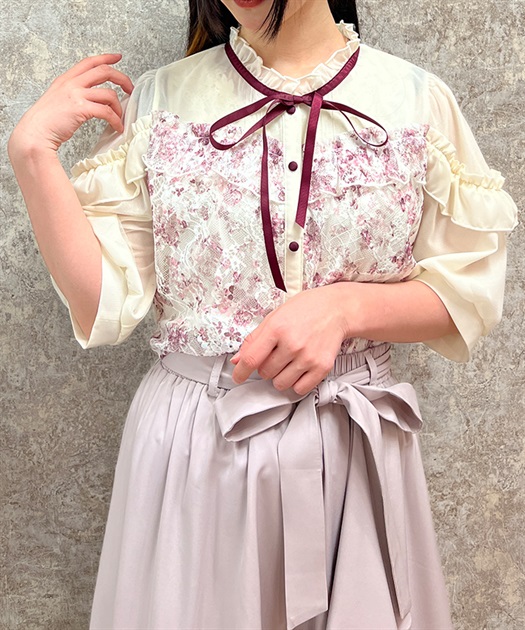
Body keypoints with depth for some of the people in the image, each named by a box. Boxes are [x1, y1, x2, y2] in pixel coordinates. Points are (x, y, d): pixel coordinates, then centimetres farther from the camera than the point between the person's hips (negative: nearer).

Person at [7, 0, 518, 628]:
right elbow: (104, 306, -5)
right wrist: (32, 151, -12)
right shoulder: (158, 99, -1)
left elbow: (470, 294, 0)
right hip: (191, 434, 0)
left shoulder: (419, 99, -2)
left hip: (355, 440, 1)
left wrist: (346, 305, -16)